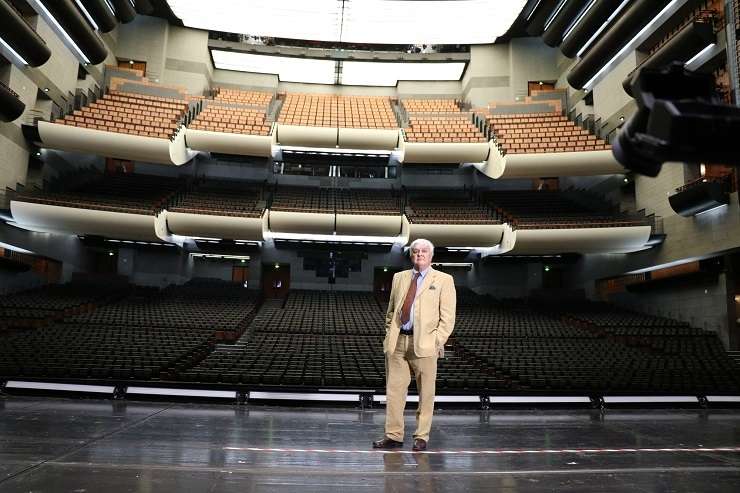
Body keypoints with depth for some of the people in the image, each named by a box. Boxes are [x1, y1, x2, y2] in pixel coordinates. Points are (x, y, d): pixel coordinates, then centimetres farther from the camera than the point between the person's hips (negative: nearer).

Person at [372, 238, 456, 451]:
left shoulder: (443, 280, 3)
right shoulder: (399, 277, 15)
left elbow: (448, 316, -1)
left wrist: (437, 341, -10)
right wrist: (390, 334, 8)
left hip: (424, 344, -3)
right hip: (397, 342, 4)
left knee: (425, 393, 3)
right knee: (394, 390, 6)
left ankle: (421, 437, 16)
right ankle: (393, 436, 16)